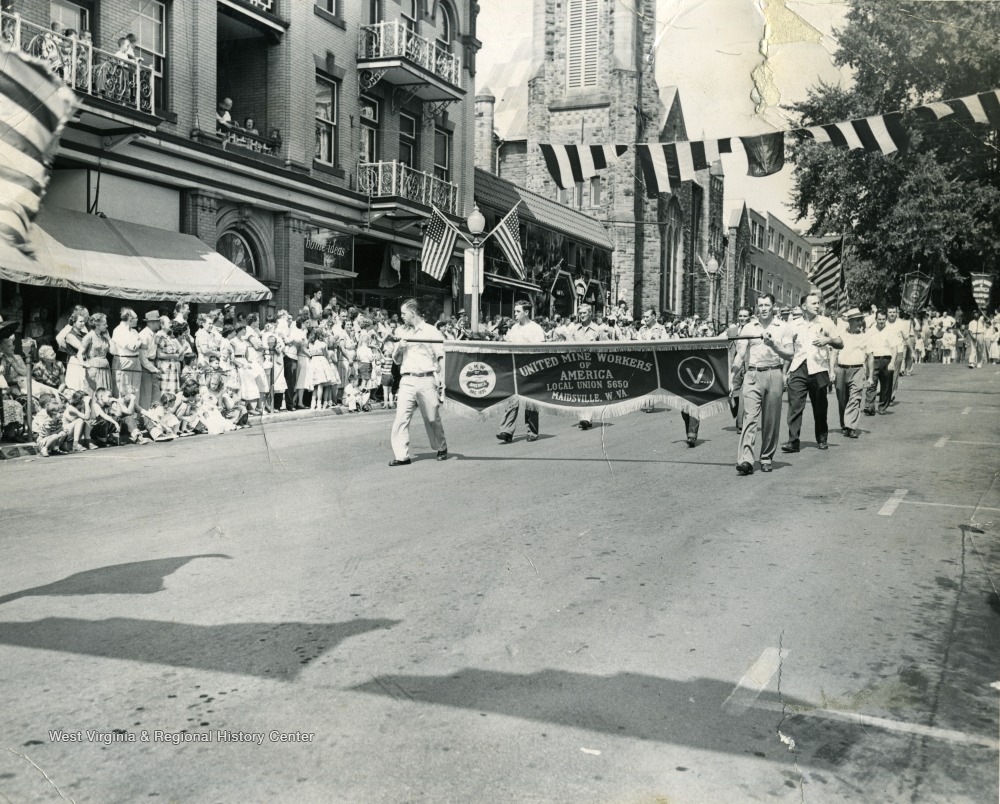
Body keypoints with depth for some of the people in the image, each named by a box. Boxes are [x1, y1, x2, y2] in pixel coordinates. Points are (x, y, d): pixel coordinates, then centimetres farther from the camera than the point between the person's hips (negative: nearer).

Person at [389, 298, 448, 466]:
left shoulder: (431, 331, 3)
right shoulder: (403, 333, 16)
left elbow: (441, 357, -1)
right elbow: (396, 360, 21)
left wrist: (442, 381, -9)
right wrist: (399, 348, -1)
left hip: (426, 380, -3)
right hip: (407, 381, 4)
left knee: (432, 418, 6)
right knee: (401, 417, -8)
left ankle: (441, 449, 27)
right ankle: (402, 456, -7)